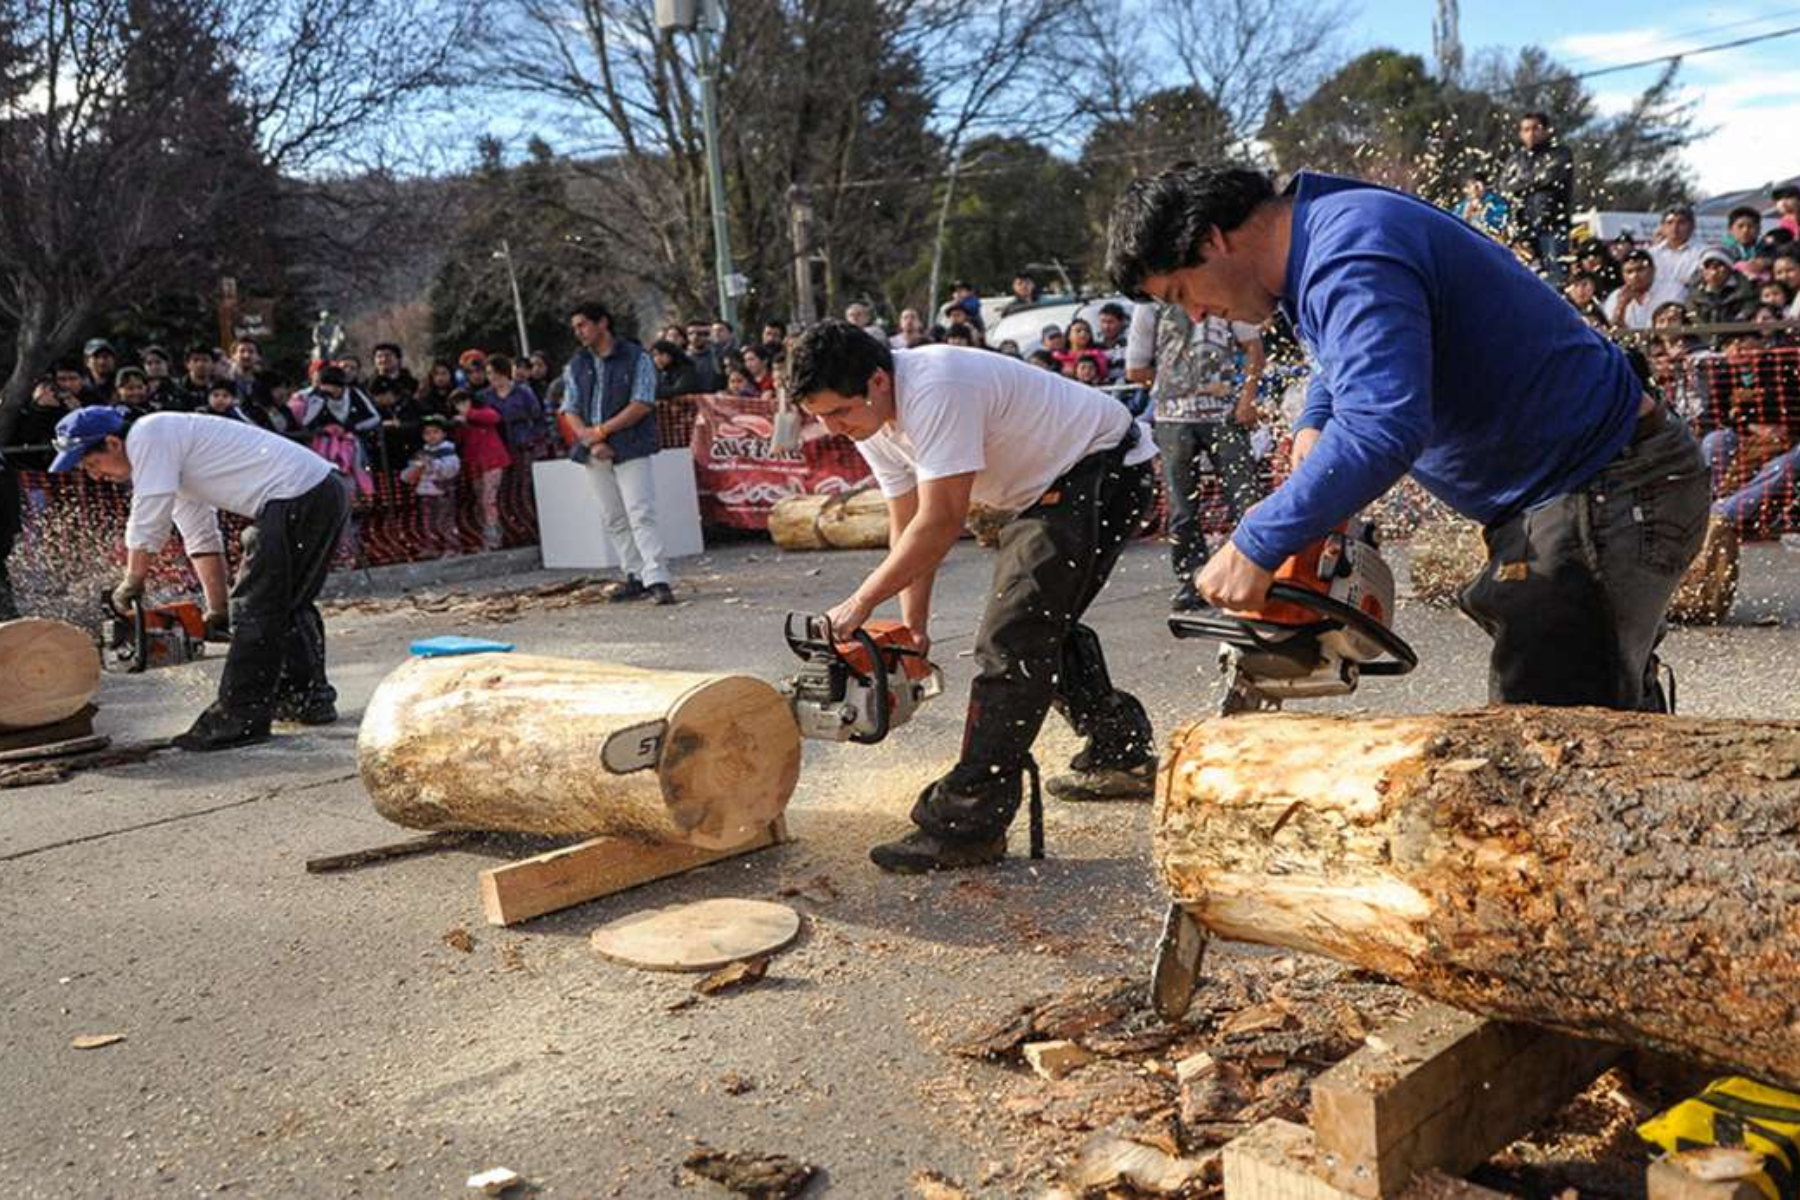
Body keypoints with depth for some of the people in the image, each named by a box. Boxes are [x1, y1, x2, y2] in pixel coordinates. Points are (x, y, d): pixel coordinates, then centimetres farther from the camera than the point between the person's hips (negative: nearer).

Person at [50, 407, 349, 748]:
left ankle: (240, 719, -1)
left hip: (297, 497, -10)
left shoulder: (148, 434, -6)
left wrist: (130, 586, 1)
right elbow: (202, 541, 24)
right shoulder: (170, 463, 23)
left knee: (255, 608, -6)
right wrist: (217, 612, 21)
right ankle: (310, 698, 28)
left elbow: (147, 527, -12)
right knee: (289, 604, 20)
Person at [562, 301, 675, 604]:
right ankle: (636, 578, 14)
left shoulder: (636, 358, -2)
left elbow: (642, 405, -10)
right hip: (596, 454, 5)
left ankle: (657, 579, -15)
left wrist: (601, 431, -12)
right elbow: (570, 411, 7)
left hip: (631, 450, -5)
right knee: (614, 520, 7)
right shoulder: (576, 366, 12)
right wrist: (591, 442, -11)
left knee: (641, 515, -12)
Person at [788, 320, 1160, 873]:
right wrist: (914, 628, -1)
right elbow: (908, 526, 4)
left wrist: (860, 604, -26)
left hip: (1102, 470, -10)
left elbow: (940, 523, -31)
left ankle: (966, 825, -16)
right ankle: (1125, 756, 35)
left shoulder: (934, 391, -30)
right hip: (1044, 490, 10)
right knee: (1043, 626, 20)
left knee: (1012, 639, -16)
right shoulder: (873, 419, 0)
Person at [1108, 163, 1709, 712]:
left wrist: (1256, 547, -33)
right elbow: (1346, 360, 29)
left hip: (1605, 497, -11)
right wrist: (1314, 425, 8)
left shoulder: (1350, 260, -23)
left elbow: (1384, 427, -38)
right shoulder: (1329, 226, 10)